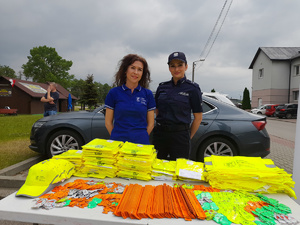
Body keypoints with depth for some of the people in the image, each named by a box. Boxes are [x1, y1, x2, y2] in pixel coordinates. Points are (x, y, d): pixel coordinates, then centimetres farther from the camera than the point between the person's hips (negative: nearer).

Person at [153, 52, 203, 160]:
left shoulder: (193, 88, -3)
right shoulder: (162, 87, 8)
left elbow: (198, 117, -1)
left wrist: (188, 137, 2)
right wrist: (159, 128, 9)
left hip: (180, 134, -3)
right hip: (160, 134, 4)